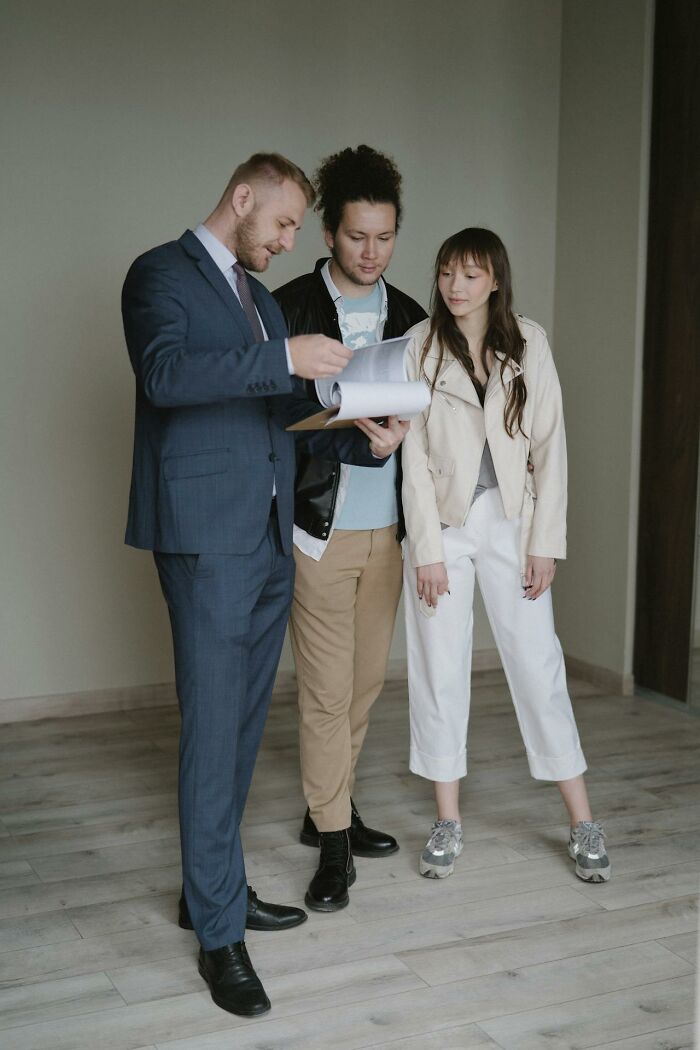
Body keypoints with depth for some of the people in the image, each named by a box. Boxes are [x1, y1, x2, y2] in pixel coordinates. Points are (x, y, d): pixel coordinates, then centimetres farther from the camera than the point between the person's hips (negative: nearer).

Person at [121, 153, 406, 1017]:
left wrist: (364, 440, 10)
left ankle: (212, 887, 27)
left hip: (269, 536, 8)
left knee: (242, 723, 13)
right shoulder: (162, 273, -4)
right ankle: (220, 932, 4)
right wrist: (283, 357, -26)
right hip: (207, 535, -8)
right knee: (213, 729, -5)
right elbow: (165, 372, -23)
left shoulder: (259, 296, 21)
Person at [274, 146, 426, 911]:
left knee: (365, 682, 12)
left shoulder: (408, 317, 11)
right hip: (318, 530, -5)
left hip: (384, 529, 5)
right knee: (326, 689, -2)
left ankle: (329, 808, 29)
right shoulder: (291, 308, -5)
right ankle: (332, 842, 9)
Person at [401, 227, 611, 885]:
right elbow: (413, 454, -4)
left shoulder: (529, 343, 1)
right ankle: (448, 821, 15)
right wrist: (427, 549, -9)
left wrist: (545, 542, -4)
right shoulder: (419, 348, -2)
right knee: (440, 668, 3)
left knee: (538, 663, 0)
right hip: (442, 521, 0)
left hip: (510, 519, 0)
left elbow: (549, 444, 0)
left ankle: (582, 822, 9)